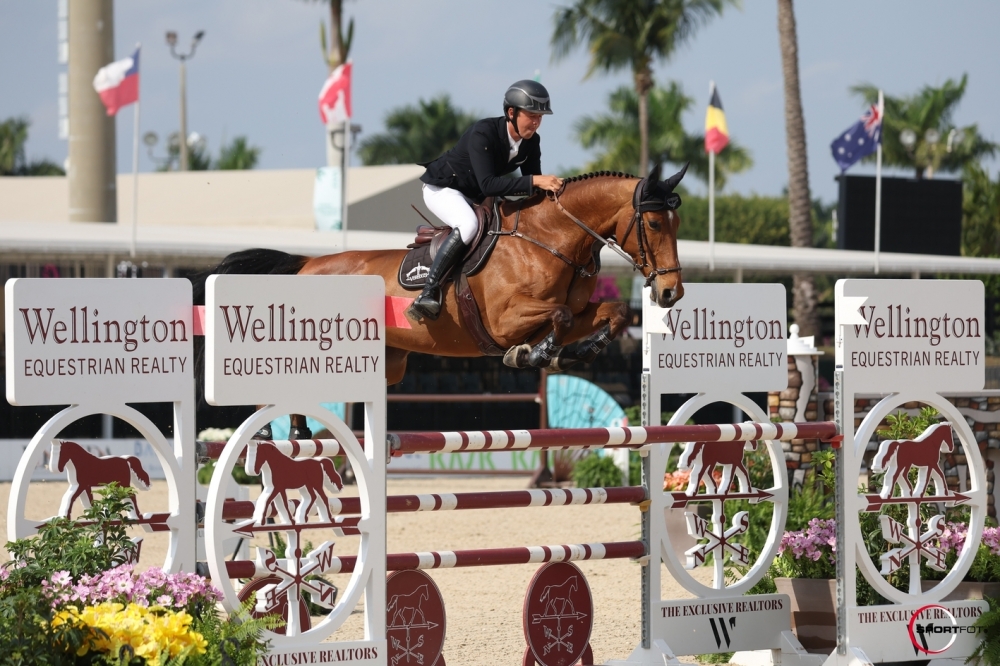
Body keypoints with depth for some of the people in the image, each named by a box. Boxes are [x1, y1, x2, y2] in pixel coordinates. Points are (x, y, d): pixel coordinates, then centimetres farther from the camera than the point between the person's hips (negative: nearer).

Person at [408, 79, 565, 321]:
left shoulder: (531, 142, -10)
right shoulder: (483, 133, -31)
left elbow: (534, 187, -4)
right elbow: (487, 184, -41)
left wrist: (549, 188, -26)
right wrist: (534, 181, -47)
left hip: (476, 198, 8)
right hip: (442, 188, -8)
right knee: (468, 224, -35)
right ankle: (428, 292, -35)